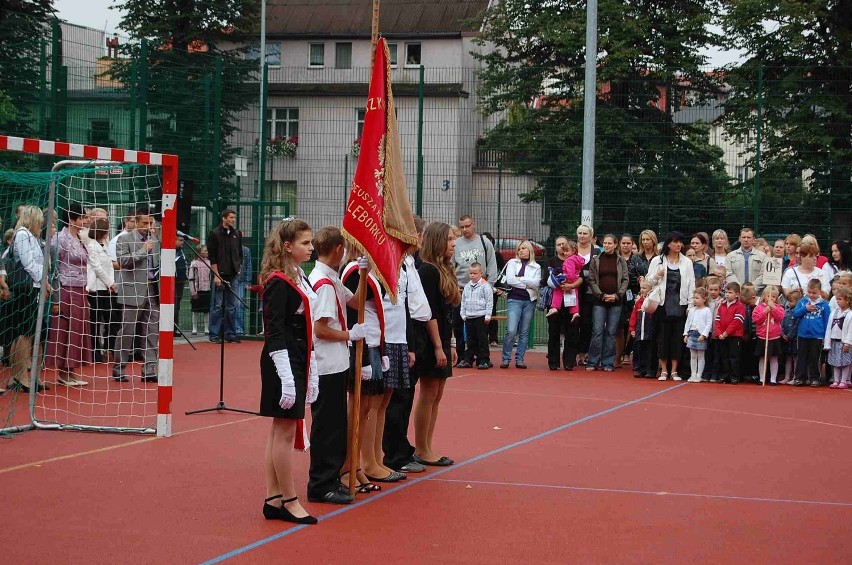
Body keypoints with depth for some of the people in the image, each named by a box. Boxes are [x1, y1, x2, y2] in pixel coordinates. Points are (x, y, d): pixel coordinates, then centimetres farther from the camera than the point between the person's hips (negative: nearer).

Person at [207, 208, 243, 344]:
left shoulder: (237, 234, 12)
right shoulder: (215, 234, -3)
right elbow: (212, 257, -6)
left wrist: (239, 268, 7)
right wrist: (216, 275, -12)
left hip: (233, 275, 5)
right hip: (220, 274, -5)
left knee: (232, 306, 6)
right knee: (217, 306, -3)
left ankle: (230, 334, 12)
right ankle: (214, 335, 3)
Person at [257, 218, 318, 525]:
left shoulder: (300, 278, 13)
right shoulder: (279, 283, -14)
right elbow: (275, 333, -18)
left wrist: (310, 372, 18)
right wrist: (287, 379, -22)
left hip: (298, 361, 9)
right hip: (283, 362, -9)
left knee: (280, 430, 12)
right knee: (285, 431, -2)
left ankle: (273, 500, 17)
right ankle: (289, 501, 5)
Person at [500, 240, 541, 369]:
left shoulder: (536, 267, 12)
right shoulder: (512, 263, 9)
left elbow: (536, 283, -4)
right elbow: (510, 280, -5)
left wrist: (520, 279, -8)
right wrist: (526, 285, -4)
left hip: (529, 301, 2)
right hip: (514, 299, -2)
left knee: (524, 332, 3)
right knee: (511, 331, -14)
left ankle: (519, 359, 8)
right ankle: (506, 358, -4)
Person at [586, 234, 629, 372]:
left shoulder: (621, 261, 7)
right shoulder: (596, 260, 6)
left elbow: (625, 280, 5)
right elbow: (591, 280, 3)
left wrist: (617, 295, -9)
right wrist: (602, 295, -8)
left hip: (616, 301, 1)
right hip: (599, 301, 0)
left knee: (611, 332, 2)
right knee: (597, 331, -5)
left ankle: (608, 362, 8)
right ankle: (593, 362, 0)